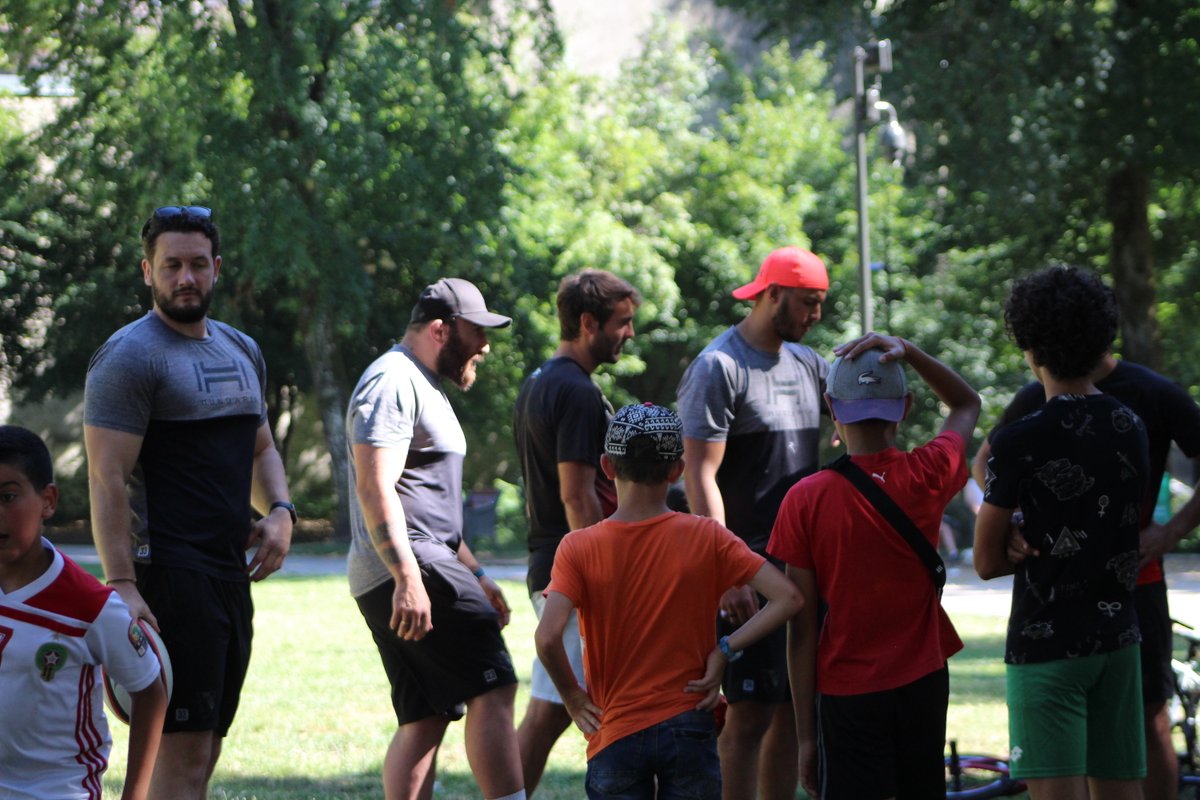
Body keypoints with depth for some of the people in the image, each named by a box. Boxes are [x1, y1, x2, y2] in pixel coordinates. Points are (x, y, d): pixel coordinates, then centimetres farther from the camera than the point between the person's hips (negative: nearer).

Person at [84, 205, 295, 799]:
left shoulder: (241, 351, 17)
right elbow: (107, 481, -14)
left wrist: (280, 511, 7)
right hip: (169, 573, -8)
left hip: (230, 572, 8)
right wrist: (121, 586, -23)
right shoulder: (130, 357, -8)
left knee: (204, 751, 8)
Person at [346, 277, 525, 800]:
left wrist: (475, 575, 33)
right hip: (405, 569, -11)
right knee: (493, 689, -13)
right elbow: (375, 488, -20)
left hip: (408, 575, 11)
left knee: (425, 718, 7)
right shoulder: (393, 383, -9)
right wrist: (408, 578, -28)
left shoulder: (421, 386, 26)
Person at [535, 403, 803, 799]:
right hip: (689, 727, 1)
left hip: (615, 736, -1)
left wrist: (572, 695, -4)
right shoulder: (705, 538, -4)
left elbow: (548, 636, -21)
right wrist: (725, 650, -6)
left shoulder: (579, 549, -7)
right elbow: (787, 598, -11)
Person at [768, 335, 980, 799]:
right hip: (923, 684, 3)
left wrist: (806, 733, -1)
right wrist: (907, 352, 5)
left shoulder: (805, 501, -9)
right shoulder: (928, 477, -3)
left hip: (846, 693, -3)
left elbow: (802, 628, -7)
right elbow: (967, 404, 20)